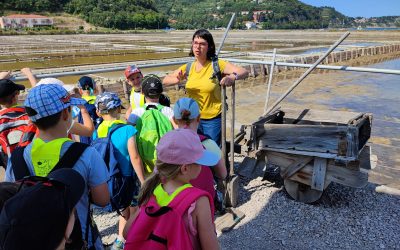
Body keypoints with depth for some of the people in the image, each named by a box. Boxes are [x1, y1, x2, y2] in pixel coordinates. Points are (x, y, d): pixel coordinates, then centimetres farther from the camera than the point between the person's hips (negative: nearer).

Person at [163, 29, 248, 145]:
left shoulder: (217, 65, -9)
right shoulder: (188, 67, 3)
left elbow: (244, 72, -15)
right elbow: (165, 80, 5)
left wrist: (232, 77, -38)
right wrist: (177, 80, -17)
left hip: (212, 120, -3)